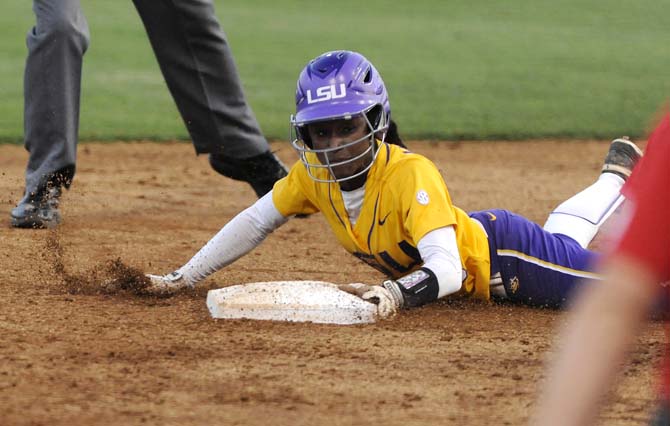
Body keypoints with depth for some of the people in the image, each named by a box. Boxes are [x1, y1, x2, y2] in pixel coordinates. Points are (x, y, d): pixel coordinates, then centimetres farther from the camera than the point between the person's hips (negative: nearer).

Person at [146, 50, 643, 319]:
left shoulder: (410, 174, -38)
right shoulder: (314, 174, -18)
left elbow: (447, 270, -46)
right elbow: (255, 223, -6)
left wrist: (396, 293, -63)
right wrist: (186, 277, -12)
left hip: (501, 255, -7)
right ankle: (614, 180, 54)